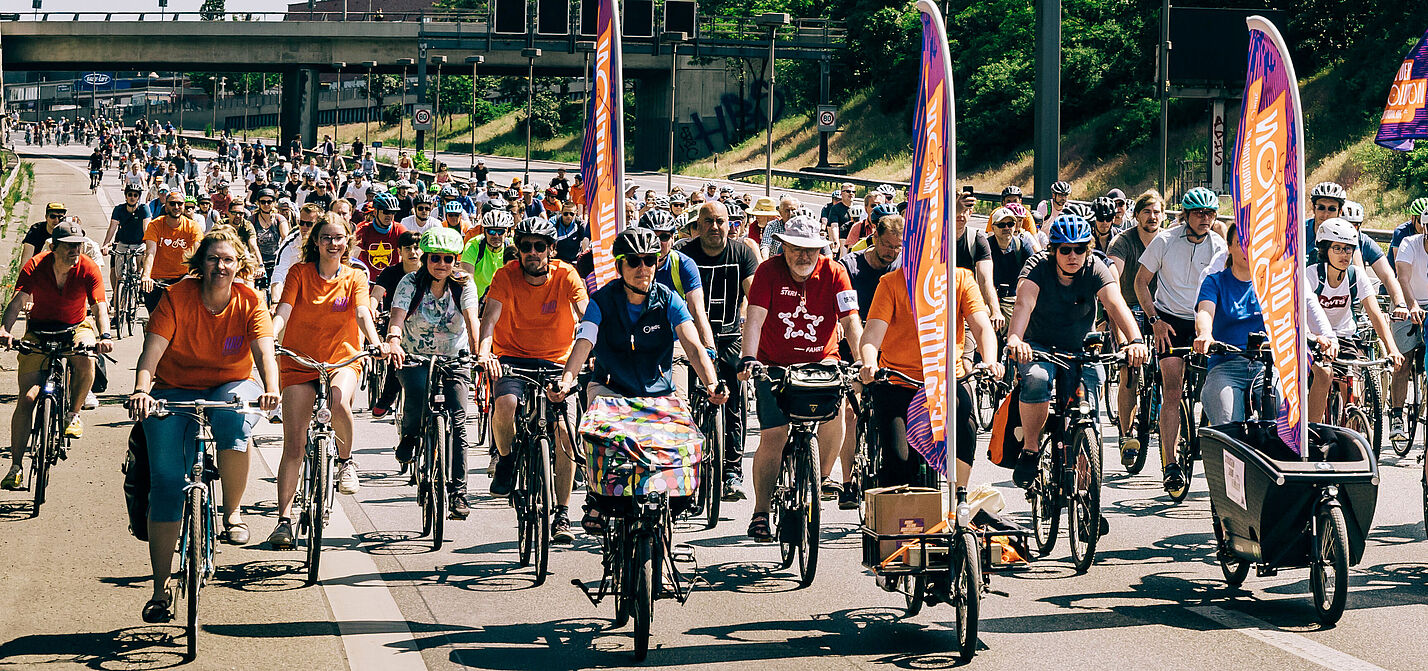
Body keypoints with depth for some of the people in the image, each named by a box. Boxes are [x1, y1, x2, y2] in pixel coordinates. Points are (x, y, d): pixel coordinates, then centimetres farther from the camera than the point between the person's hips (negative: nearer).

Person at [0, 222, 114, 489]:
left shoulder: (88, 268, -15)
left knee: (86, 359, -36)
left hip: (75, 328, 0)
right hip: (39, 330, 0)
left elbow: (99, 306, -23)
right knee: (26, 398, -11)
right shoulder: (35, 266, -17)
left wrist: (105, 336, -43)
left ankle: (73, 414, -9)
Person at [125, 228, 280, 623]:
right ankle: (161, 587, -4)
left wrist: (270, 389, -41)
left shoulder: (250, 302, -8)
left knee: (234, 416, -37)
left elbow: (264, 351, -20)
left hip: (231, 386, 0)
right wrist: (141, 390, -39)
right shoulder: (178, 297, -11)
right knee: (166, 480, -12)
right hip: (176, 390, 0)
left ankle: (232, 511, -16)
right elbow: (152, 351, -20)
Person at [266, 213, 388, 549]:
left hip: (342, 359, 0)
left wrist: (377, 343, -34)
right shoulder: (300, 273, 0)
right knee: (293, 445, -6)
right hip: (300, 361, 0)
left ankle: (346, 461, -7)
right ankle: (284, 519, 0)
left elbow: (362, 314, -13)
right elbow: (283, 310, -12)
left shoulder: (354, 277, 2)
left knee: (339, 401, -35)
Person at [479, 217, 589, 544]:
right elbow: (490, 315, -23)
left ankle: (562, 514, -3)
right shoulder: (507, 275, -11)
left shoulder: (565, 275, -9)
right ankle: (506, 459, 0)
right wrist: (484, 352, -43)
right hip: (512, 357, -1)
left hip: (554, 361, 1)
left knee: (564, 430, -15)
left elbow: (587, 315, -19)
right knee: (505, 404, -32)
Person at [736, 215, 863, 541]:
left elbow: (850, 321, -16)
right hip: (775, 364, -1)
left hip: (820, 361, 1)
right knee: (772, 436, -9)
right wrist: (748, 359, -35)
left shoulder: (834, 273, -8)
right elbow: (755, 317, -20)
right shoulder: (769, 270, -10)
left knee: (834, 406, -27)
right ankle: (760, 512, 6)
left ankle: (822, 476, -5)